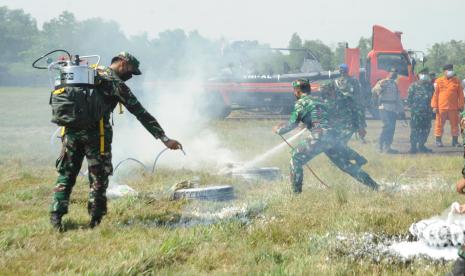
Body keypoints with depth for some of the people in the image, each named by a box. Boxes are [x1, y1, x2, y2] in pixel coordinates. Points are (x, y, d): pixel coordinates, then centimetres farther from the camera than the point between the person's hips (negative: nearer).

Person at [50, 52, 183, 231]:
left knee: (66, 174, 10)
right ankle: (95, 220, 6)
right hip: (96, 134, -5)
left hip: (71, 130, 5)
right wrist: (165, 139, -4)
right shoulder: (117, 84, -1)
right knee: (98, 177, 6)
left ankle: (56, 215, 1)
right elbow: (142, 114, -4)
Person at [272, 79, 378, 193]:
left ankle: (296, 191, 1)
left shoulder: (301, 102, 7)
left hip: (319, 136, -7)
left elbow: (293, 123, 5)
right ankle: (374, 185, 11)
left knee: (296, 159, 6)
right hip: (333, 136, 7)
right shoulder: (320, 100, 29)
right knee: (347, 165, 15)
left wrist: (279, 130, 20)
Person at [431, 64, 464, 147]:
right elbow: (435, 94, 2)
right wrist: (434, 106, -3)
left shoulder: (457, 81, 7)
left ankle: (455, 141, 12)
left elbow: (460, 94, 8)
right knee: (439, 124, 2)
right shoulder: (438, 81, 3)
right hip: (441, 108, -2)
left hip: (453, 108, 2)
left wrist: (461, 106, 3)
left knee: (455, 124, 5)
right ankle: (438, 140, 9)